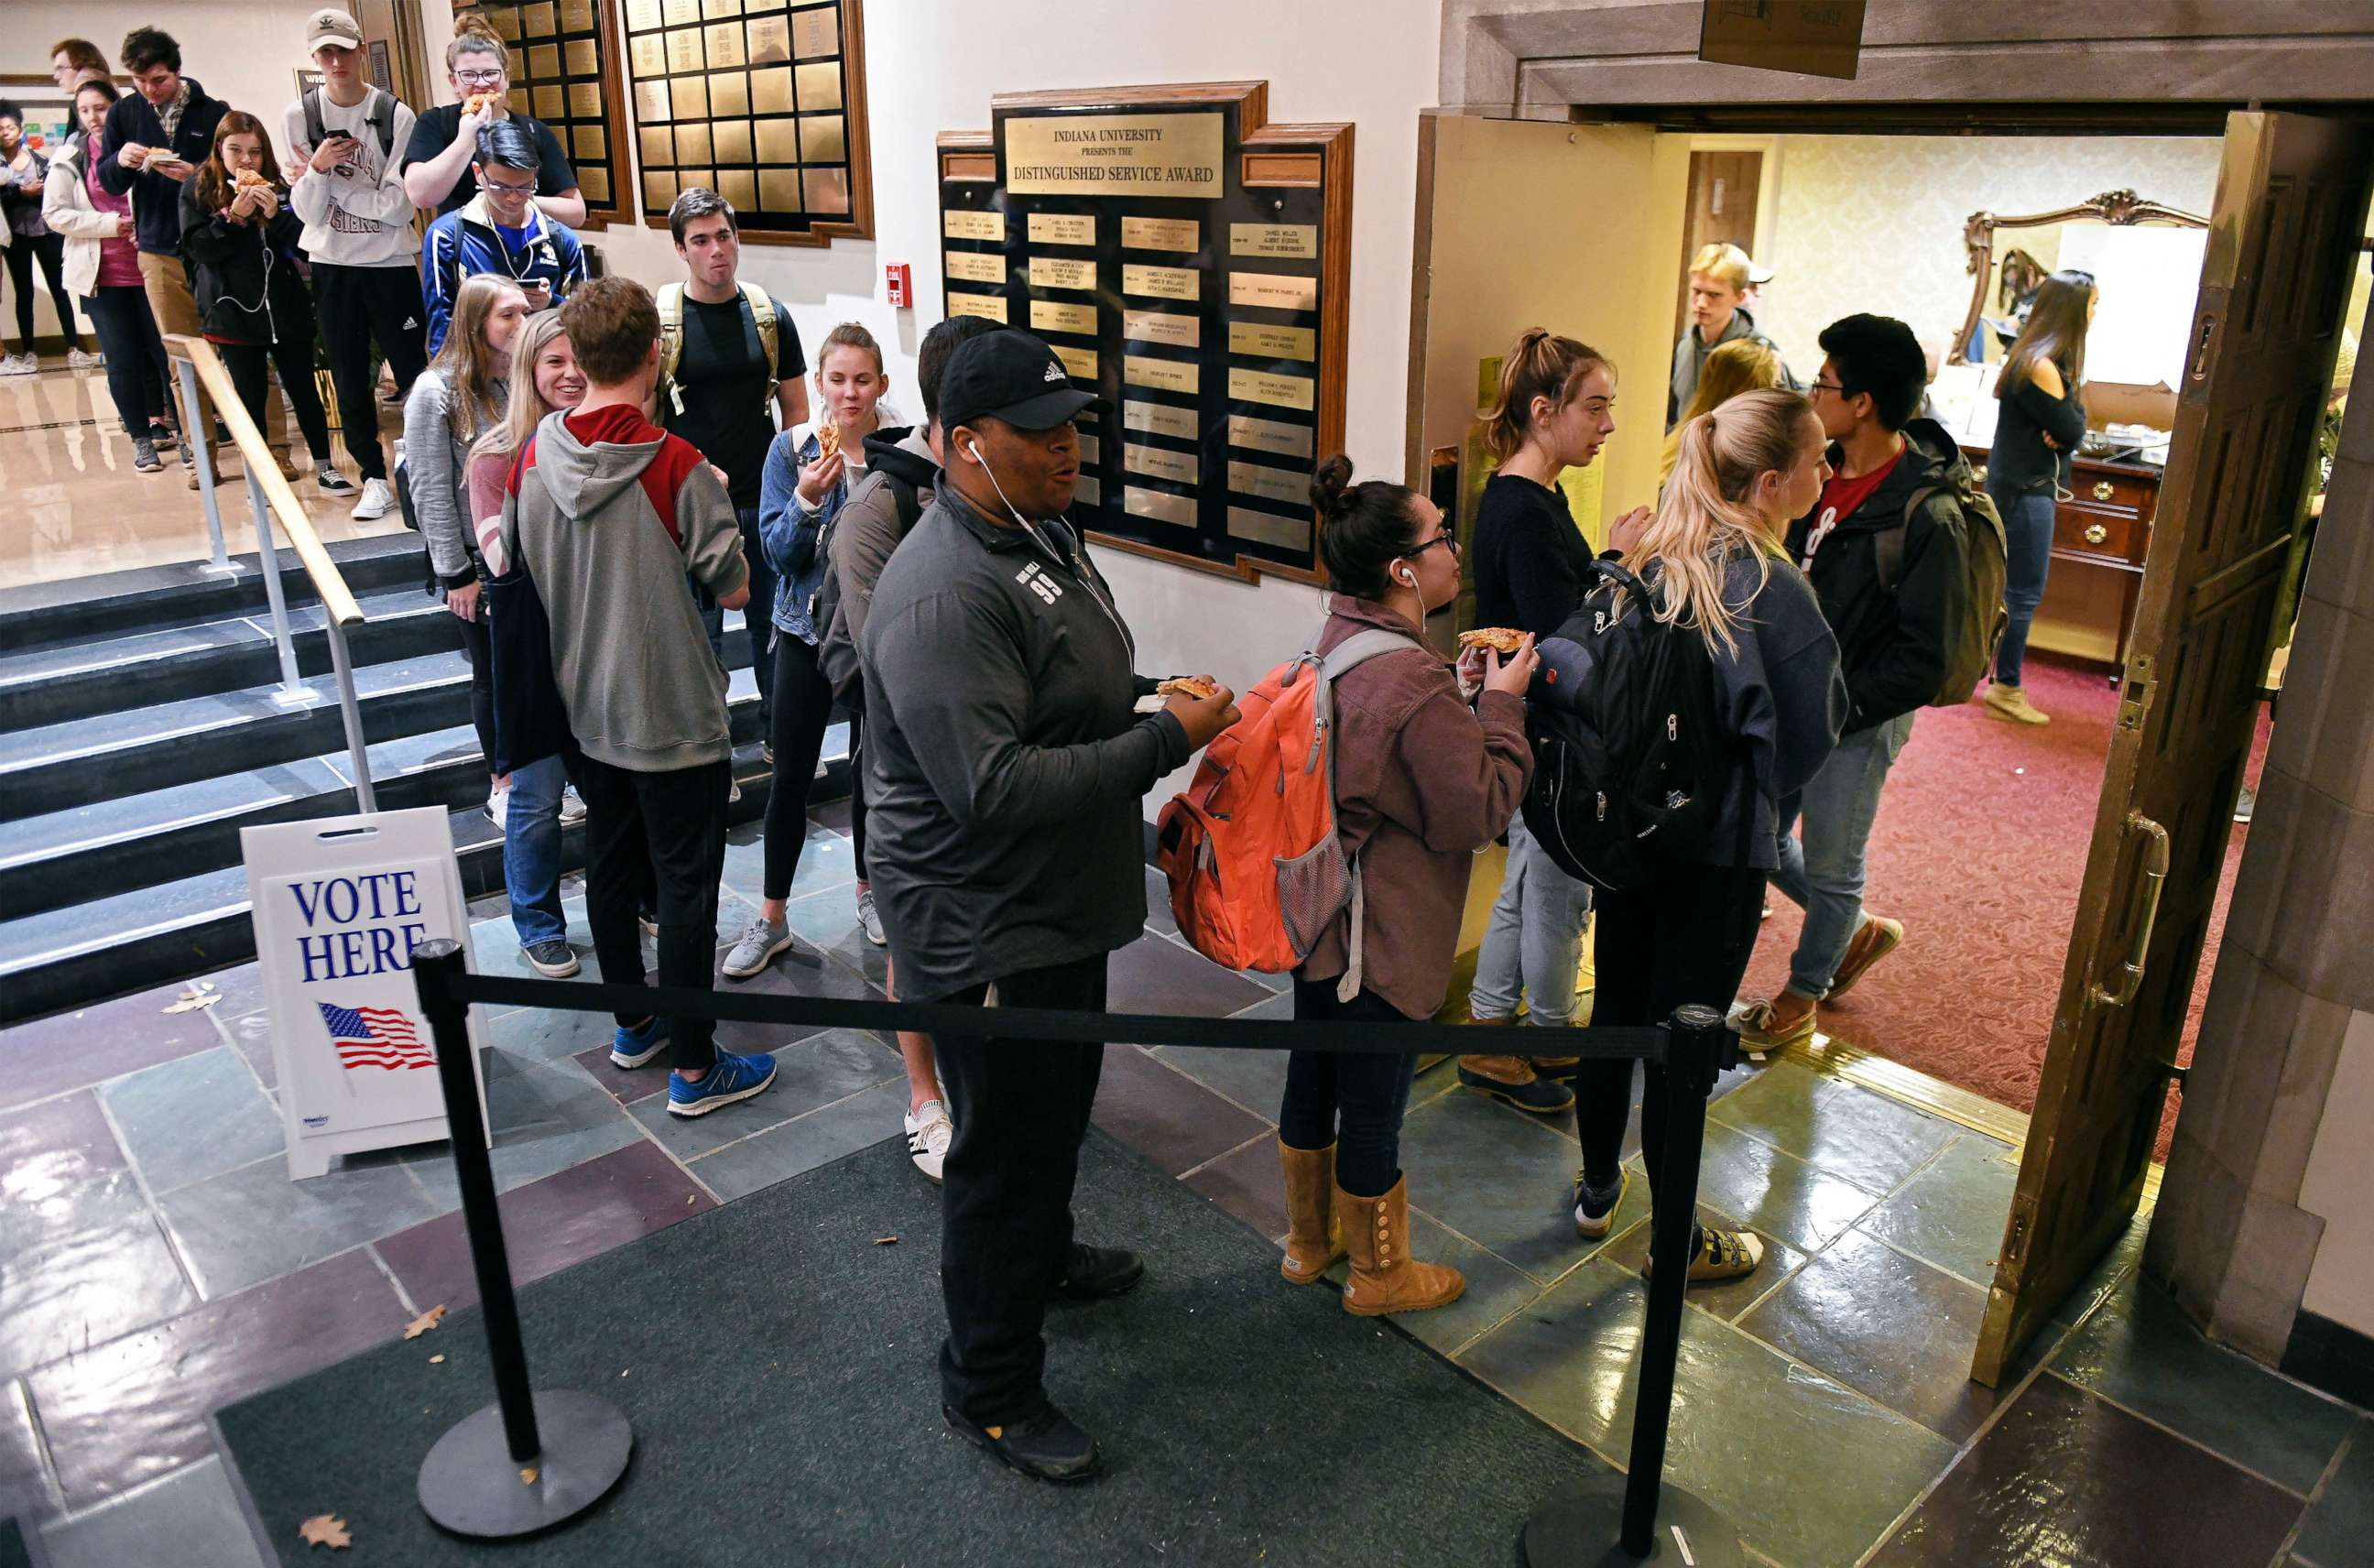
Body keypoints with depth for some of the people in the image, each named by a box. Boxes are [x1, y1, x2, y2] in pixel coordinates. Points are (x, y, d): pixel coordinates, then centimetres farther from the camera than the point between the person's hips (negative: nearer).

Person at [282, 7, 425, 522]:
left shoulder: (395, 116, -8)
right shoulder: (298, 116, 0)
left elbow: (398, 208, -12)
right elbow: (308, 212, -3)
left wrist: (327, 181, -10)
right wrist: (319, 168, -20)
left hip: (391, 263, -2)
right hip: (331, 266, 3)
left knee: (411, 371, 1)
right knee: (349, 378, 6)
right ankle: (374, 477, 16)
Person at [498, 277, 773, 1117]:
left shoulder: (531, 458, -4)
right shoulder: (677, 466, -21)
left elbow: (515, 567, 9)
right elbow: (734, 587, -13)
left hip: (587, 708, 6)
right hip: (675, 716, -6)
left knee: (610, 864, 20)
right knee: (687, 885, 4)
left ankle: (632, 1024, 37)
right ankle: (693, 1067, 13)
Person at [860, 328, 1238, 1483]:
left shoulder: (1043, 534, 6)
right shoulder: (945, 594, -28)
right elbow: (994, 787, -33)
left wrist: (1161, 717, 7)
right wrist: (1166, 739, -29)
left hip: (1062, 906, 10)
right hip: (987, 928, -9)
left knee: (1057, 1111, 28)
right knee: (1004, 1151, 7)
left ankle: (1044, 1256, 54)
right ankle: (988, 1387, 28)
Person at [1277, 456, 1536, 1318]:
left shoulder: (1336, 642, 0)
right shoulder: (1412, 682, -28)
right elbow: (1480, 810, -19)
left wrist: (1459, 689, 5)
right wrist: (1500, 703, -11)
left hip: (1317, 913, 9)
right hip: (1385, 937, -9)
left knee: (1311, 1078, 22)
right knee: (1373, 1105, 10)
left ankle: (1308, 1240, 43)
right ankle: (1379, 1274, 32)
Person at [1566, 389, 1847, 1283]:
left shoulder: (1646, 561, -1)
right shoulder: (1774, 590, -21)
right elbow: (1806, 743, -13)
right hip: (1717, 848, -6)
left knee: (1615, 1013, 19)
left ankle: (1597, 1191, 38)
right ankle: (1678, 1242, 26)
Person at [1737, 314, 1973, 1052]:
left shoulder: (1927, 515, -23)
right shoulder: (1825, 471, 0)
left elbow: (1923, 659, -22)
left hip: (1858, 722, -7)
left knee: (1830, 866, 12)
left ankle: (1804, 992, 35)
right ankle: (1861, 929, 42)